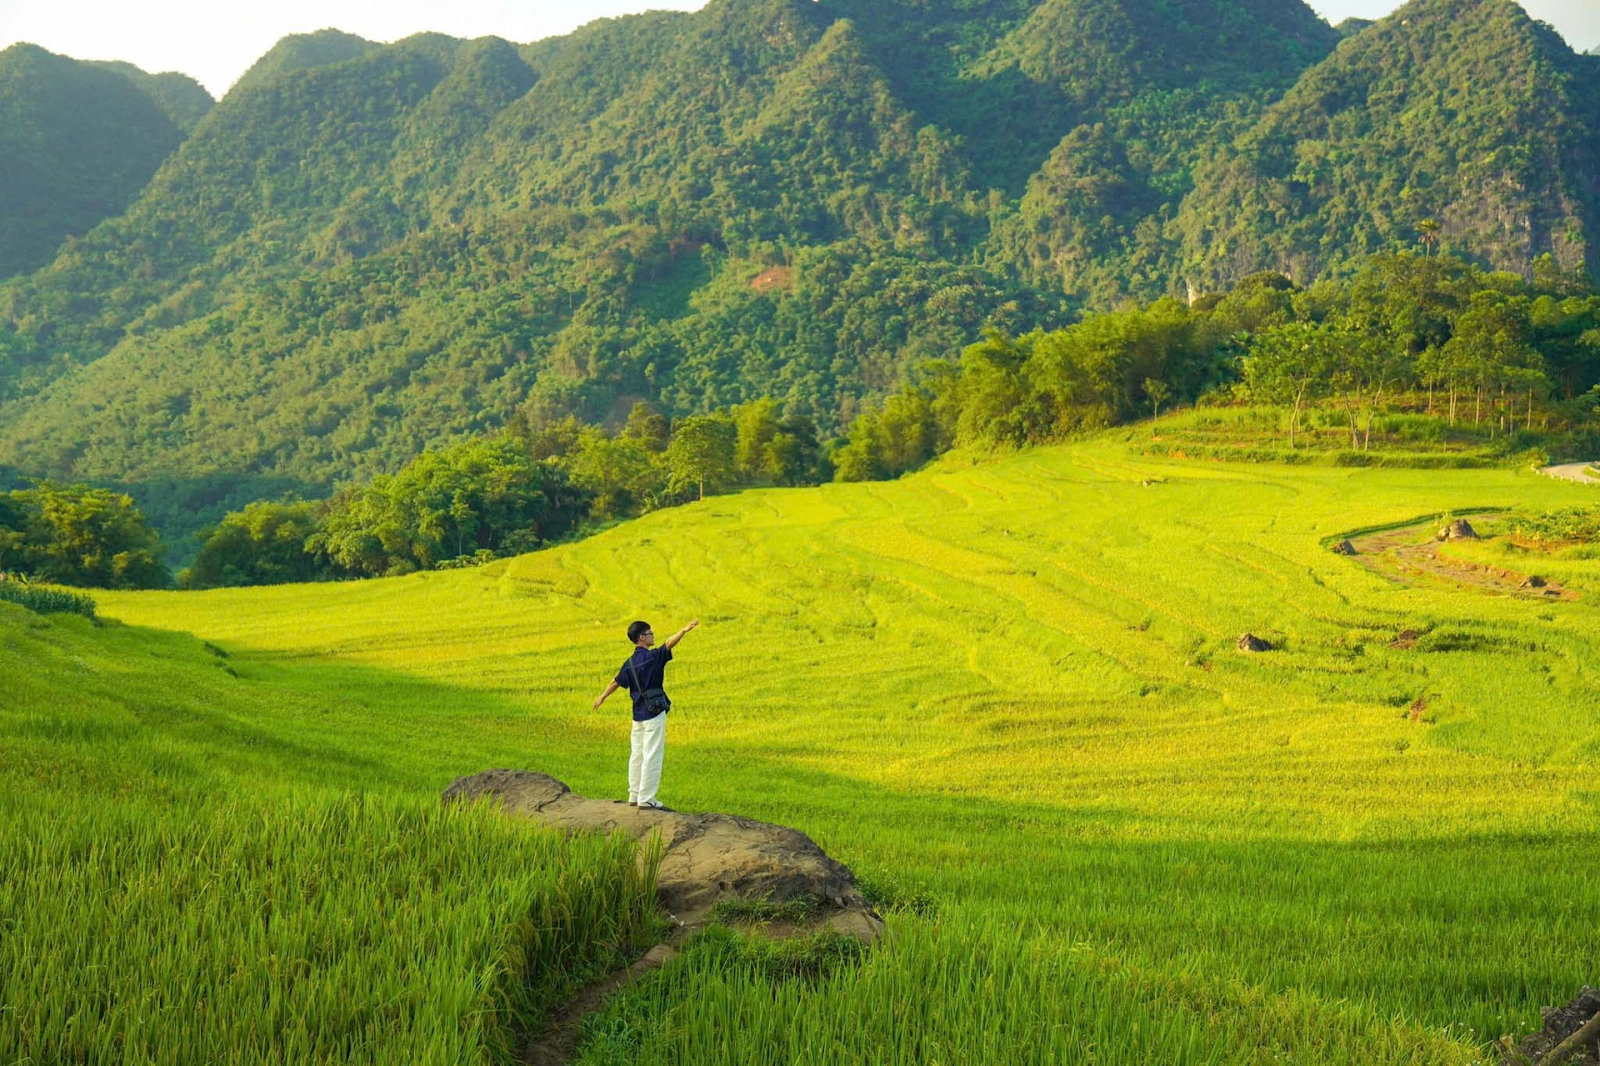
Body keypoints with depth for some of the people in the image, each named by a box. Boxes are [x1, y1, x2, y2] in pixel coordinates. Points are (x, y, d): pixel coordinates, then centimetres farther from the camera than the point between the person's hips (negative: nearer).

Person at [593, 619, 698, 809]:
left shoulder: (630, 663, 6)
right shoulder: (652, 657, -14)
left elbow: (616, 682, 16)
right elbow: (669, 643, -31)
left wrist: (602, 697, 32)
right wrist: (683, 631, -44)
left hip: (638, 713, 8)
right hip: (654, 713, -8)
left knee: (637, 754, 14)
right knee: (652, 756, -3)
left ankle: (634, 796, 20)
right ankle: (646, 799, -3)